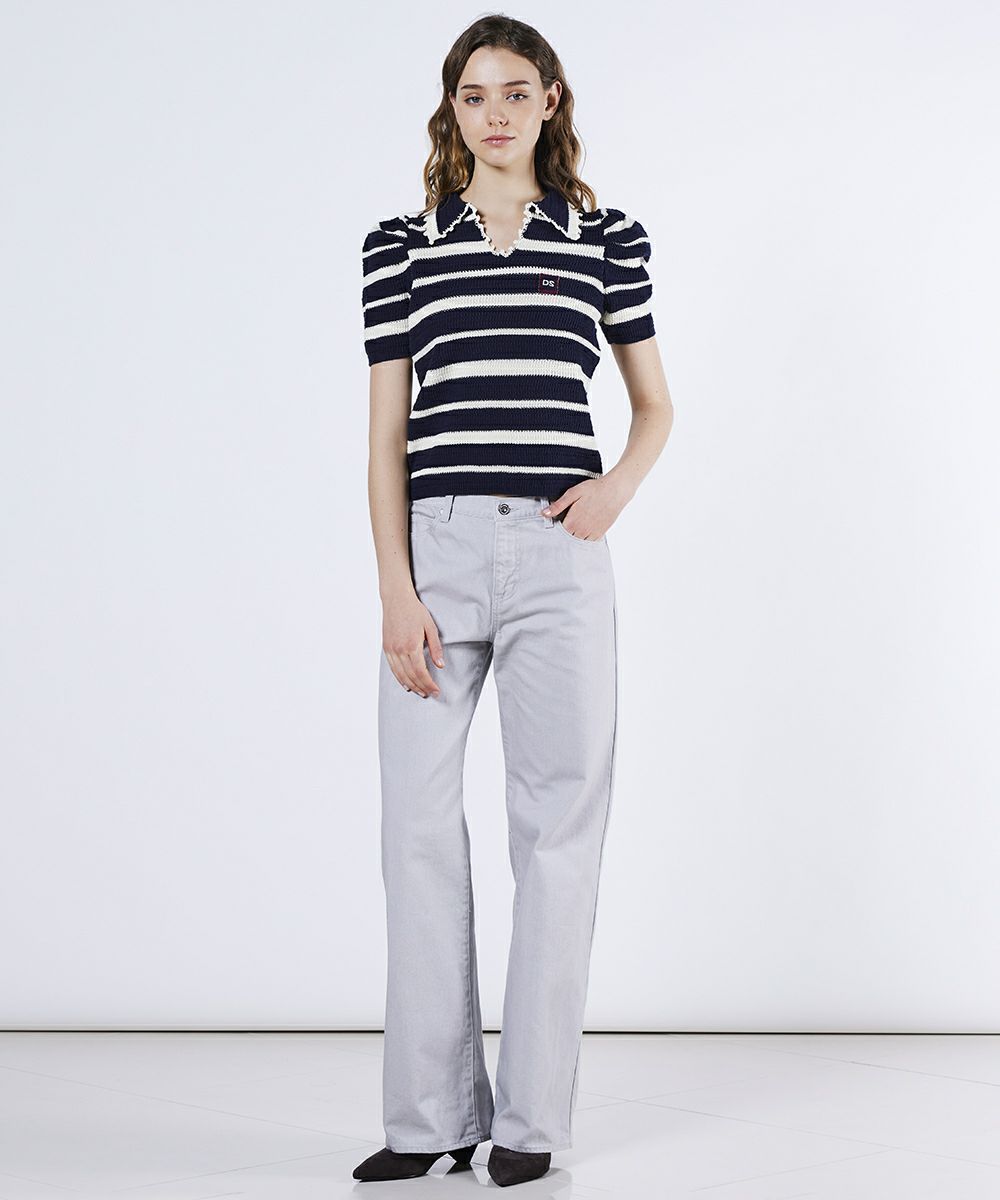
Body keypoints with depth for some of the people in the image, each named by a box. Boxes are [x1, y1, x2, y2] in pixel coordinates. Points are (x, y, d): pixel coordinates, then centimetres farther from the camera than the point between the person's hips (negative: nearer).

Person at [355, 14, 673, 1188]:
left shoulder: (607, 238, 9)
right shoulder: (400, 245, 8)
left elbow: (656, 407, 17)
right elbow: (387, 430, 5)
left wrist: (617, 485, -4)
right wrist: (395, 590, -4)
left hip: (557, 554, 0)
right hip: (435, 549, 1)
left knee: (557, 825, 2)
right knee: (418, 822, 0)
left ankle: (529, 1117, 12)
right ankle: (432, 1115, 11)